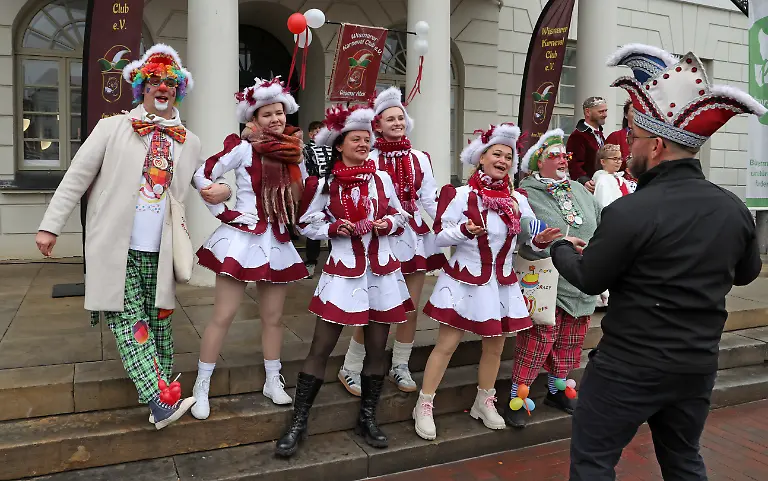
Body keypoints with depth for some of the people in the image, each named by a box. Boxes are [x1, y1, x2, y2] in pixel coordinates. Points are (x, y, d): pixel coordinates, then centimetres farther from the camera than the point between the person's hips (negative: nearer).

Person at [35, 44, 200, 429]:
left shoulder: (189, 142, 9)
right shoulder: (113, 128, 2)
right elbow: (77, 176, 1)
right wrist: (51, 224, -4)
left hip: (159, 252, 2)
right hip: (116, 248, -2)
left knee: (158, 321, 7)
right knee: (128, 322, -8)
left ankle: (160, 391, 17)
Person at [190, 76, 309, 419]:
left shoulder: (291, 152, 9)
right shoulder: (244, 148, -7)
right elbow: (202, 176, -10)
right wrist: (223, 213, -10)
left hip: (277, 242, 5)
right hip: (242, 238, -5)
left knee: (273, 318, 12)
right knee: (223, 315, -1)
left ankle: (273, 382, 28)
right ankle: (202, 387, 12)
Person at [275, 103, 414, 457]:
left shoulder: (381, 178, 3)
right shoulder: (325, 184, -3)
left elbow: (399, 213, 13)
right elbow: (306, 225, 3)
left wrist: (388, 223, -8)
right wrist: (335, 228, -13)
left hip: (381, 271, 3)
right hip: (343, 272, -3)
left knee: (377, 349, 9)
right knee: (321, 349, -1)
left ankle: (367, 419, 27)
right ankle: (298, 423, 12)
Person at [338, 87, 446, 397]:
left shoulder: (420, 159, 8)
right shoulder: (369, 159, -4)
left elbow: (429, 200, 4)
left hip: (415, 237, 5)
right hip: (381, 238, -4)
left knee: (411, 308, 10)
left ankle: (400, 367, 27)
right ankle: (350, 368, 16)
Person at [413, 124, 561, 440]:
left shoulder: (517, 200, 3)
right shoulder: (461, 195, -9)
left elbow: (528, 240, 9)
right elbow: (440, 237, -10)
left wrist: (540, 240, -13)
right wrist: (465, 230, -28)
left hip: (501, 283, 5)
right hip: (465, 280, -4)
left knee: (495, 347, 15)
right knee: (447, 345, 0)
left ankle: (484, 402, 35)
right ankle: (424, 406, 14)